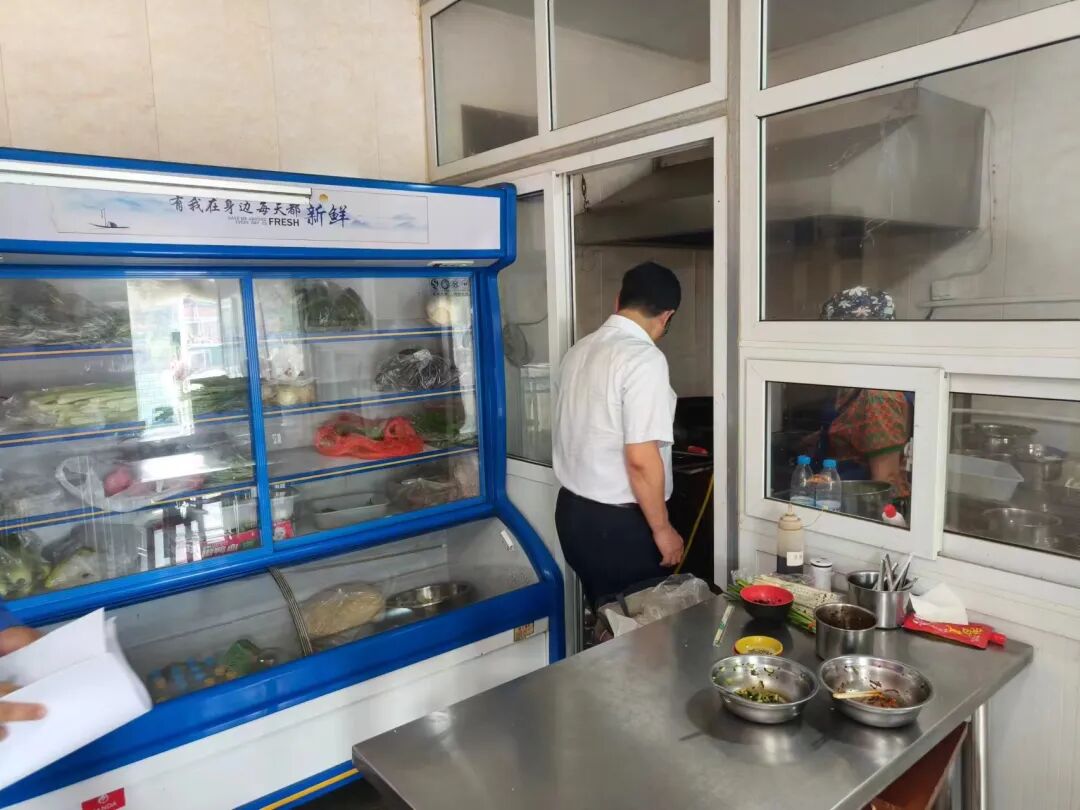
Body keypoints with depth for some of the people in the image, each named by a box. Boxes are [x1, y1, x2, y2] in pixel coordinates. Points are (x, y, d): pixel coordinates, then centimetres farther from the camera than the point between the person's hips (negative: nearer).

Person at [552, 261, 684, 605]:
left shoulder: (579, 350, 5)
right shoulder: (644, 358, -20)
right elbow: (641, 459, -24)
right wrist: (661, 529, -12)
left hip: (573, 510, 8)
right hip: (619, 523, -8)